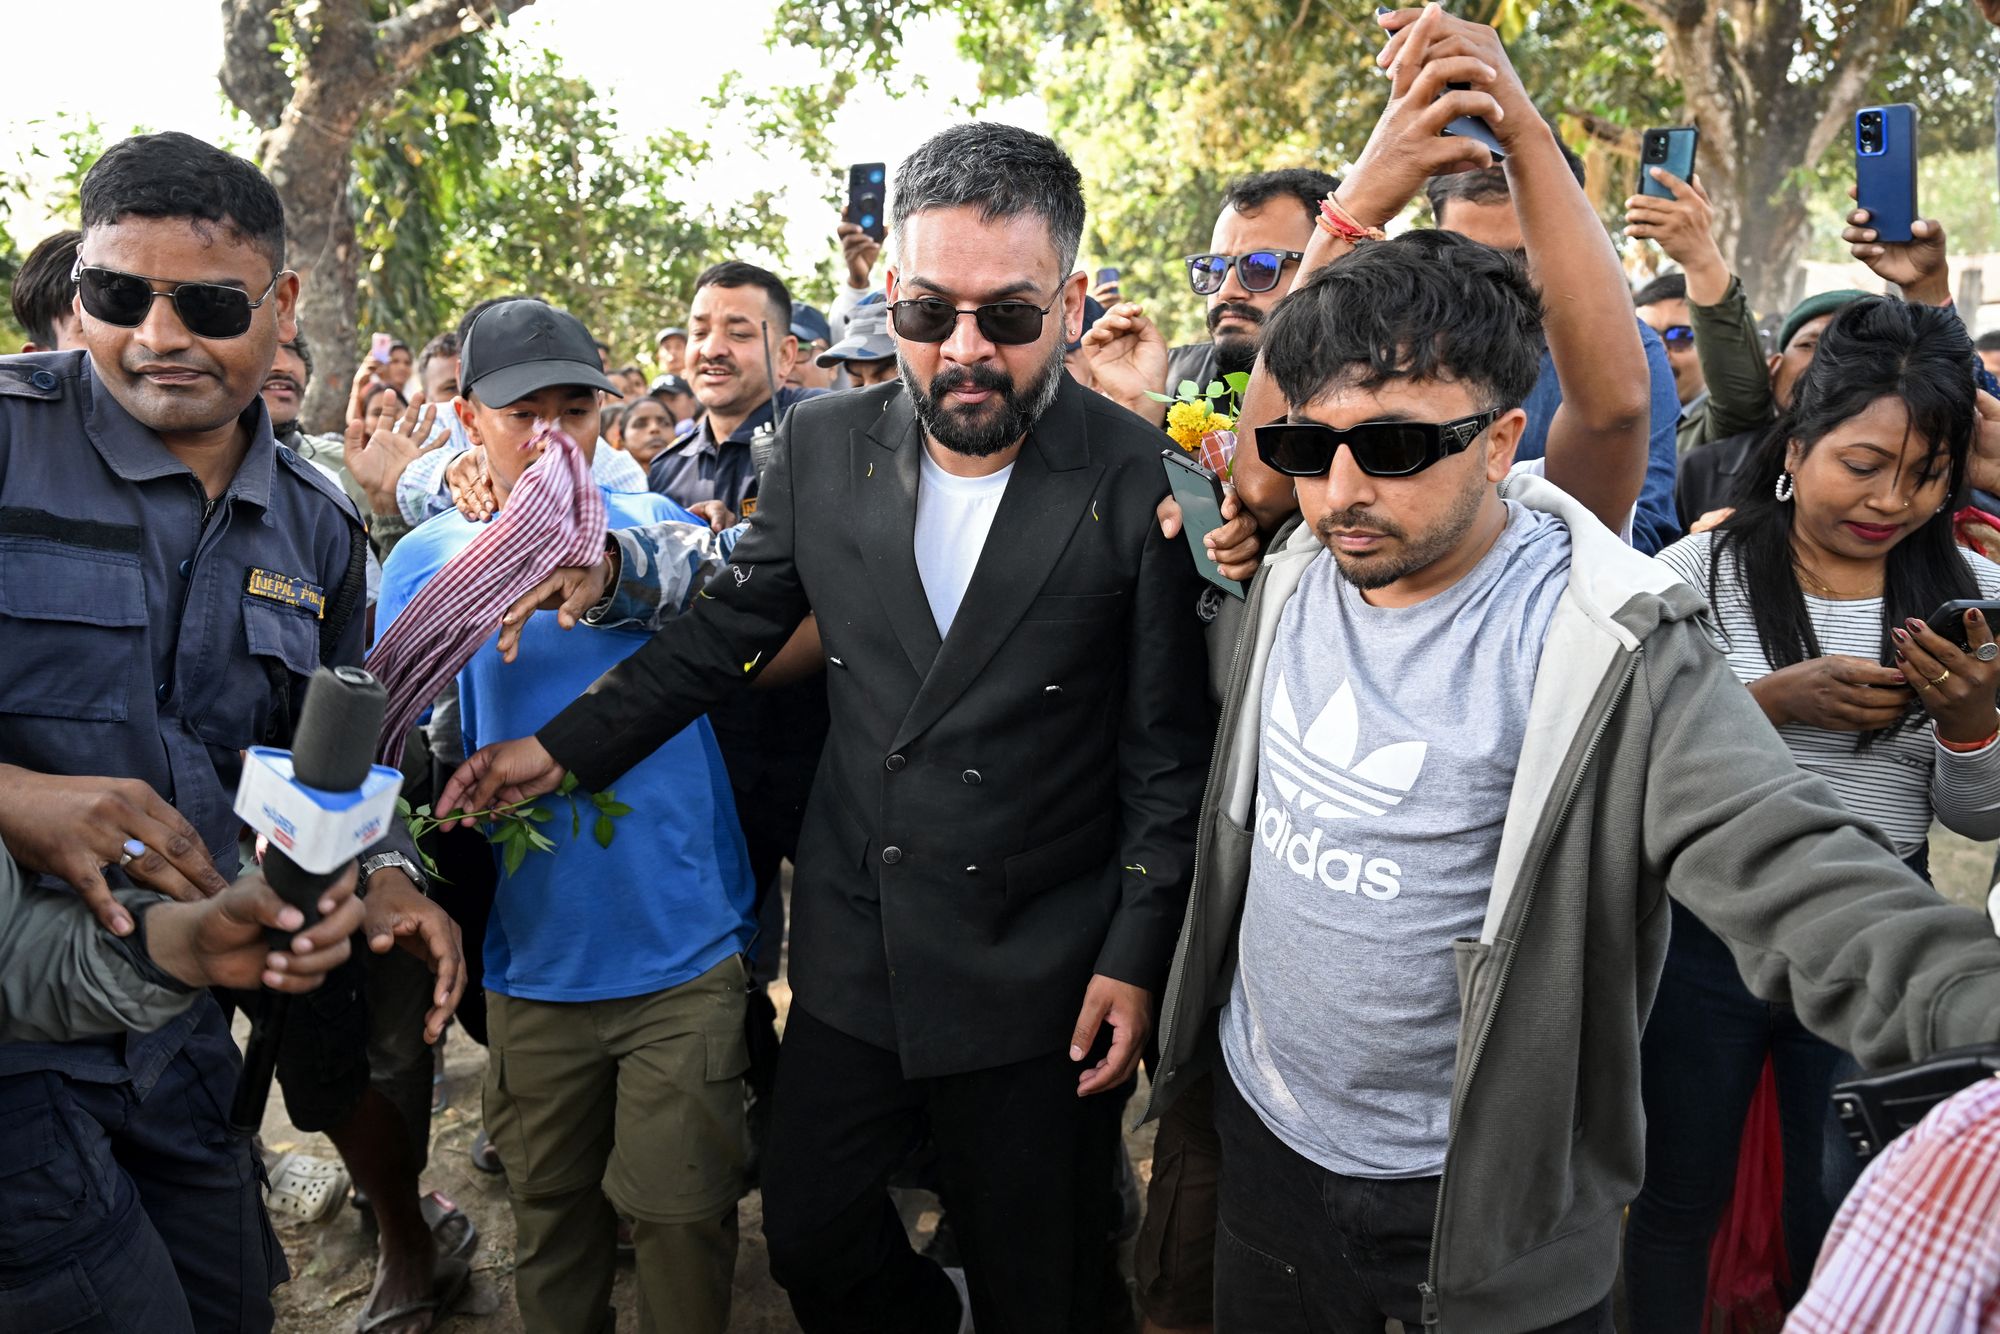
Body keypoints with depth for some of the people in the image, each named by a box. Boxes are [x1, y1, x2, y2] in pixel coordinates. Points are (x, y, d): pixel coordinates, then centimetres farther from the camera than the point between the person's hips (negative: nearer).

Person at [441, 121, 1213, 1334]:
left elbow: (1167, 752, -8)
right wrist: (566, 747, 7)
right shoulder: (824, 446, -2)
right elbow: (730, 628, 10)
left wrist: (1136, 955, -8)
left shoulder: (1141, 482, -14)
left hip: (1038, 982, -3)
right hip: (855, 949, 4)